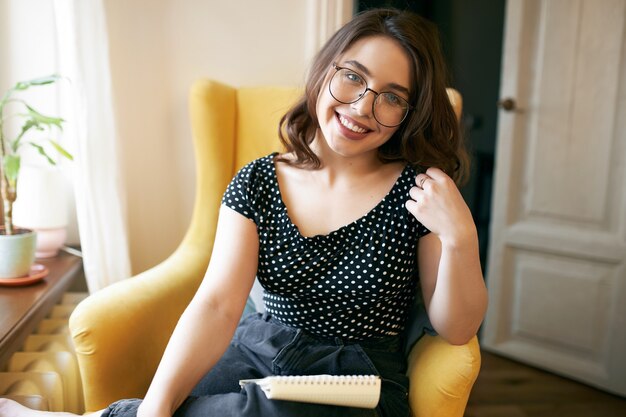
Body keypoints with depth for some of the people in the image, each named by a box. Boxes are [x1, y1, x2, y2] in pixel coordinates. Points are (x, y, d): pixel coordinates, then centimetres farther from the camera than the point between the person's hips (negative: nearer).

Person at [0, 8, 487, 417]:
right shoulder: (257, 183, -2)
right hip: (255, 353, 1)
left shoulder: (419, 190, -7)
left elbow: (456, 329, -3)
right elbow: (217, 304, -12)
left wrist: (460, 237, -21)